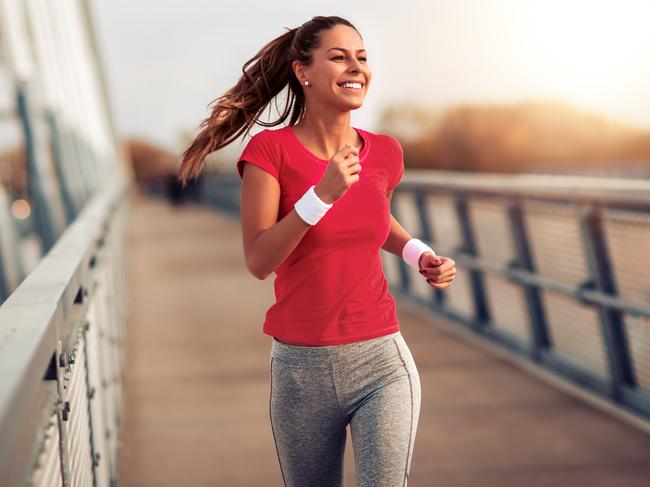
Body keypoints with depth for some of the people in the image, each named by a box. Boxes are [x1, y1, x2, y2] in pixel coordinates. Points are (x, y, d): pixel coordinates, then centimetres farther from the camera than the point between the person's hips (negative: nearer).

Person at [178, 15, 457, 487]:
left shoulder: (385, 152, 2)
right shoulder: (270, 150, -8)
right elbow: (258, 261, -15)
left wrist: (421, 255, 5)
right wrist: (322, 193, -26)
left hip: (382, 362, 1)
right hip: (300, 368, -1)